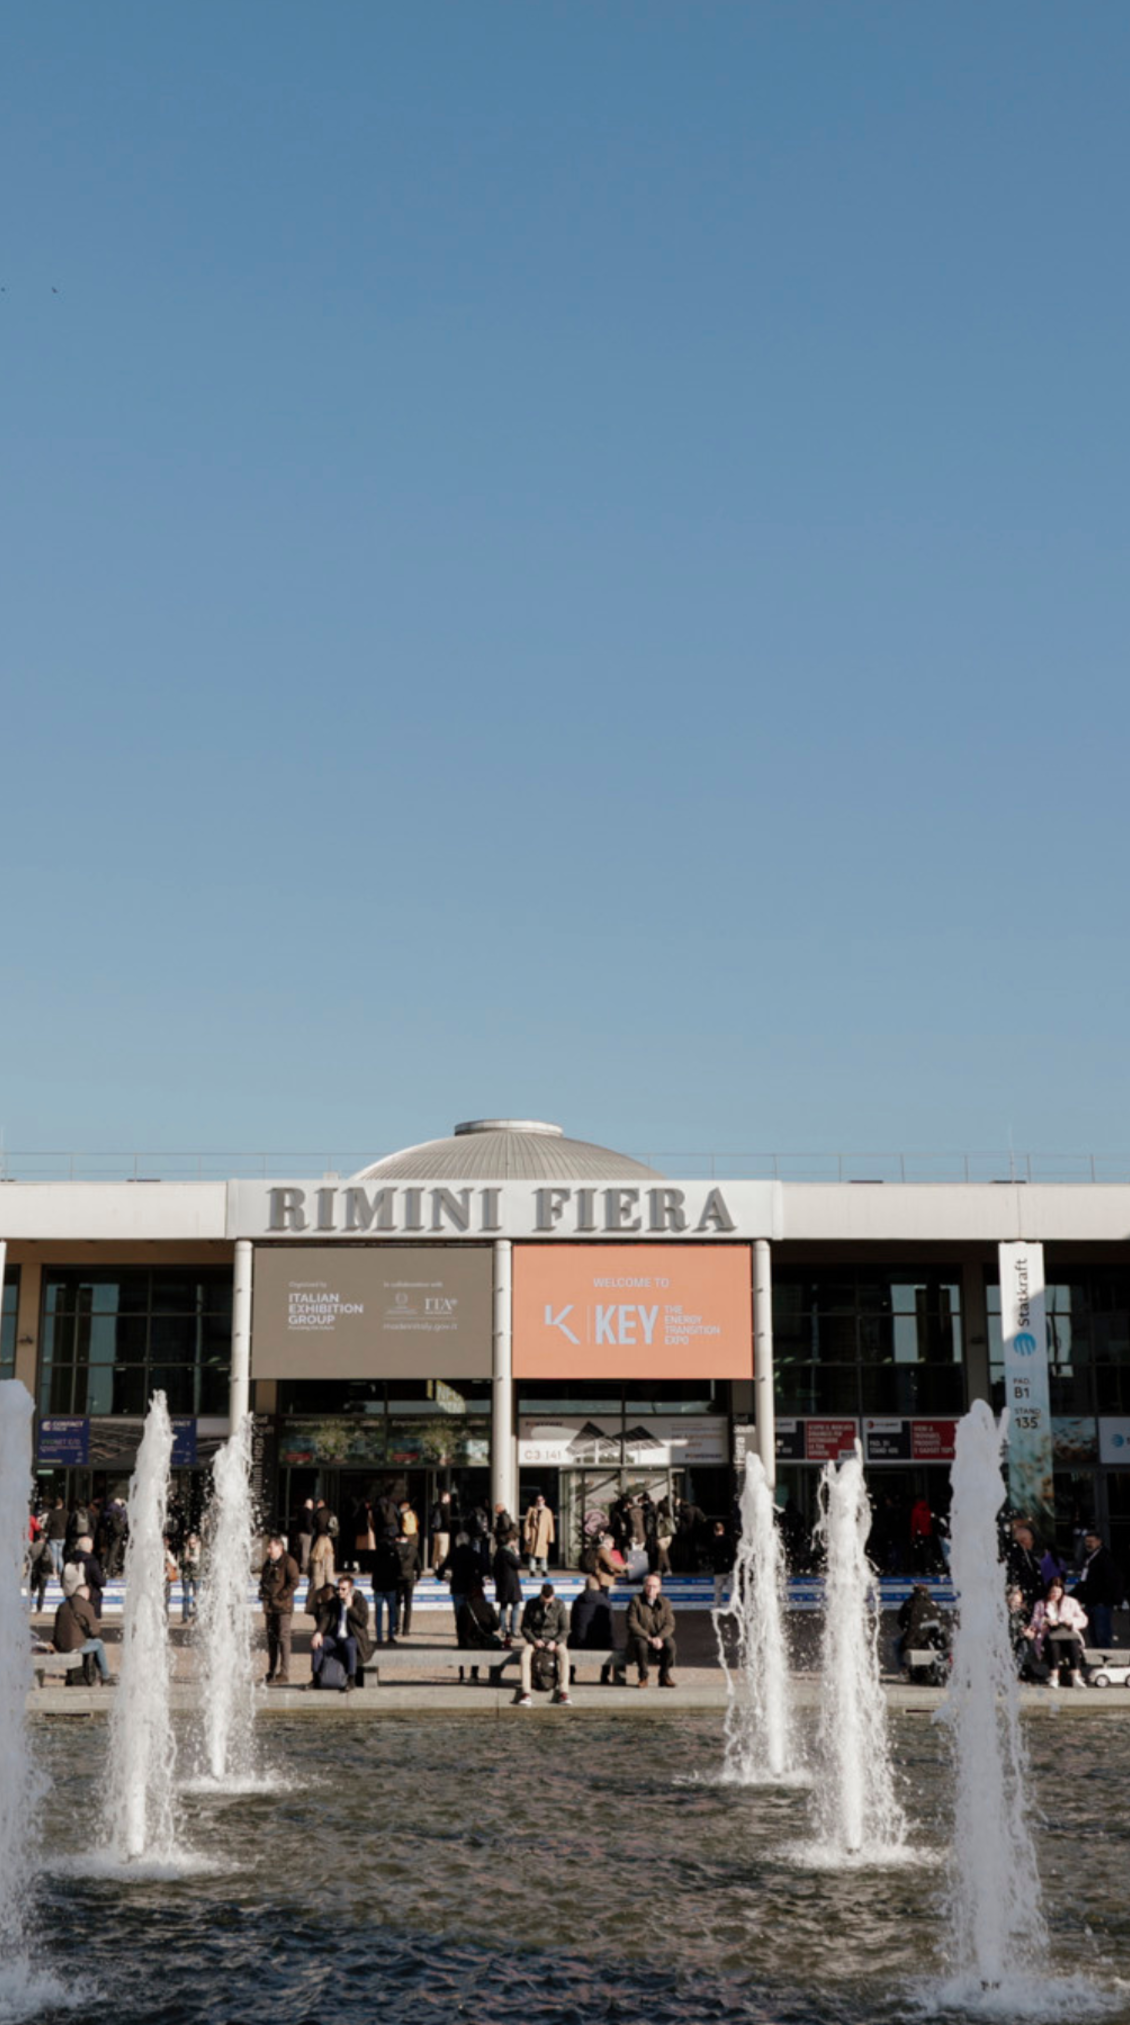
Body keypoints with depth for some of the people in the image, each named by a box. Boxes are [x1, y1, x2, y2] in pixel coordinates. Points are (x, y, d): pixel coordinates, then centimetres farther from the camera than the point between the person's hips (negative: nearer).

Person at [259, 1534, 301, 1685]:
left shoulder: (289, 1562, -8)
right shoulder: (268, 1563, 15)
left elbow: (294, 1582, -13)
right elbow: (263, 1581, 25)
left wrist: (280, 1596, -16)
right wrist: (262, 1593, 7)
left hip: (283, 1606, -8)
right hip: (269, 1606, 8)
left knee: (283, 1638, -8)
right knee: (271, 1639, 10)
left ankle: (284, 1674, -7)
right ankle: (271, 1673, 17)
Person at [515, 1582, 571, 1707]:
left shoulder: (559, 1606, -3)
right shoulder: (531, 1604, -3)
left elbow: (565, 1629, -1)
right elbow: (525, 1627, 2)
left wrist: (555, 1642, -18)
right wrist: (534, 1640, -15)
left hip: (554, 1639, 0)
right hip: (535, 1639, 0)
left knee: (564, 1654, -34)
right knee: (524, 1656, -33)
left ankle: (563, 1692, -37)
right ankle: (526, 1694, -37)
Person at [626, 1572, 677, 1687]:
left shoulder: (664, 1602, 5)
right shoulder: (636, 1601, -4)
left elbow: (670, 1624, -3)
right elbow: (632, 1624, -11)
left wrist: (659, 1638, -23)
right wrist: (648, 1638, -24)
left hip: (660, 1639, 2)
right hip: (640, 1638, -2)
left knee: (670, 1643, -31)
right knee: (641, 1644, -38)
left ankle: (664, 1675, -10)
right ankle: (644, 1676, -16)